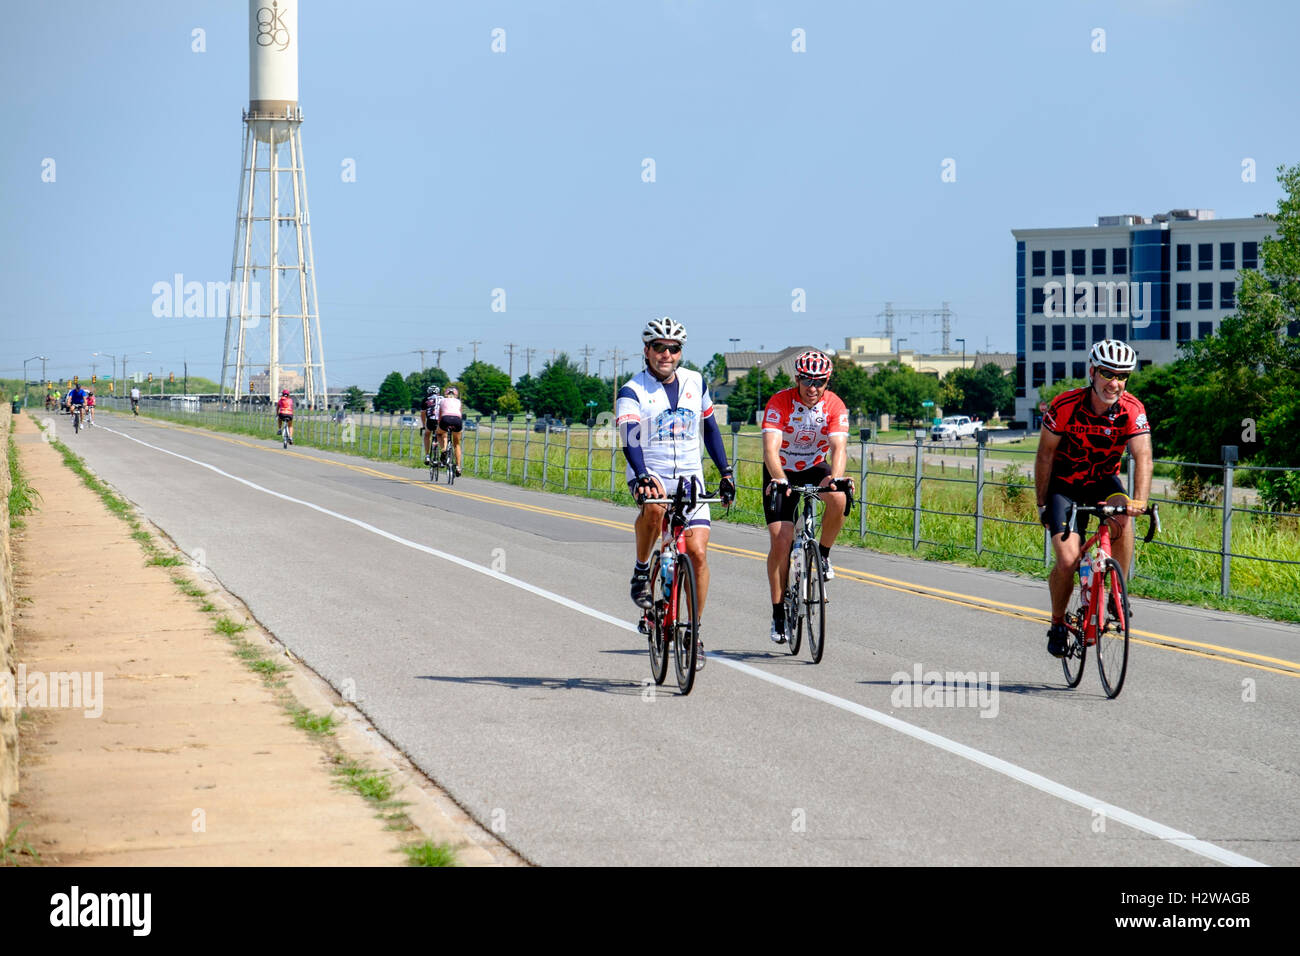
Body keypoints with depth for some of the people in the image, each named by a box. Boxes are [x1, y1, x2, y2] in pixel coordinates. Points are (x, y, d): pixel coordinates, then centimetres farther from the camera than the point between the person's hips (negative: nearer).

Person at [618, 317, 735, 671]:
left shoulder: (694, 383, 6)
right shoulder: (632, 392, -7)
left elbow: (710, 428, 19)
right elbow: (630, 439, -22)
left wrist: (725, 472, 11)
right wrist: (642, 477, -39)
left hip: (689, 478, 3)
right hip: (650, 476, -3)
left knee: (697, 551, -11)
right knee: (654, 506, -38)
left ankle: (694, 632, 2)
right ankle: (641, 572, -12)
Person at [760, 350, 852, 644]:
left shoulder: (835, 406, -18)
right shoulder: (779, 403, -23)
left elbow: (839, 447, -29)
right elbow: (770, 447, -35)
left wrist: (835, 477, -50)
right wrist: (778, 478, -54)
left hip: (816, 469, 1)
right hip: (782, 473, -1)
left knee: (838, 498, -33)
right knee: (780, 542, -12)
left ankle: (823, 554, -7)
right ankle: (779, 613, -2)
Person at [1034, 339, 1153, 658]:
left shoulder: (1132, 410, -20)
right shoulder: (1065, 406, -23)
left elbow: (1143, 457, -32)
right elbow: (1045, 455, -11)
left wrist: (1140, 501, -48)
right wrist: (1042, 504, -9)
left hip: (1103, 481, 2)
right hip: (1064, 486, -1)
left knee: (1123, 520, -32)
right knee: (1068, 560, -17)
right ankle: (1057, 624, 8)